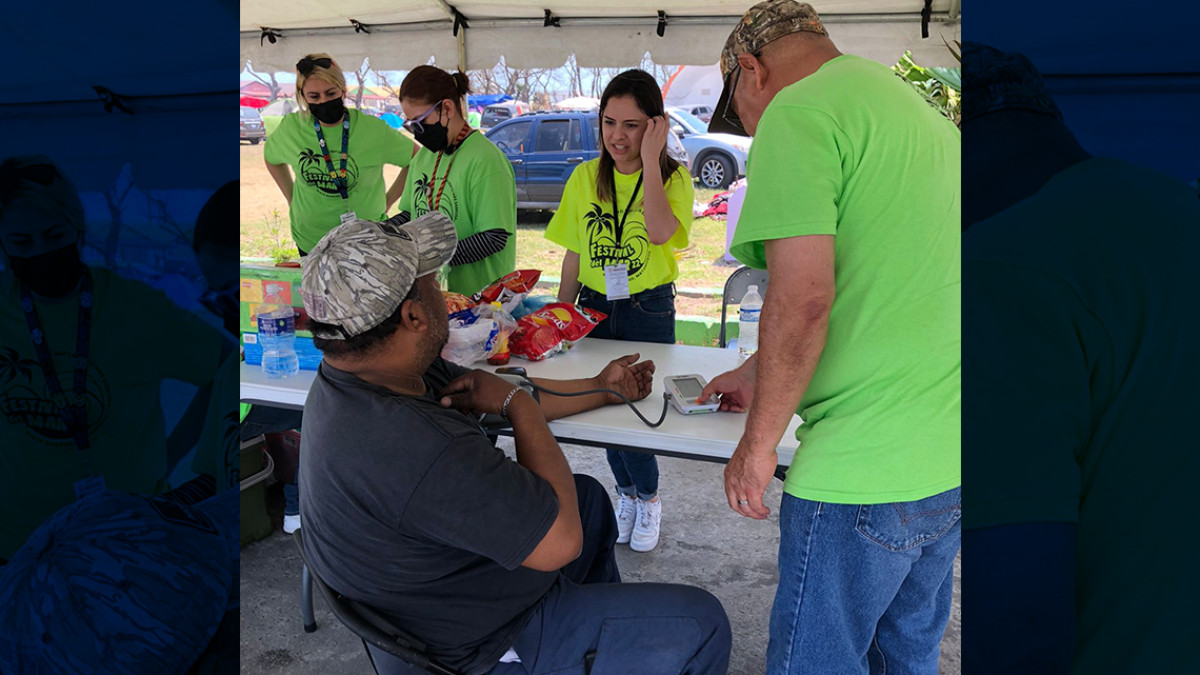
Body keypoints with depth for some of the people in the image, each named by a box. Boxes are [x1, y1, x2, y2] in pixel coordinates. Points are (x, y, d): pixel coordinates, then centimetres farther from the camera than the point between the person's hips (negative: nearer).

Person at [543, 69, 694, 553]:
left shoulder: (673, 177, -6)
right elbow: (574, 256, 7)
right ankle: (630, 492, 31)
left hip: (649, 311, -3)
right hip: (594, 308, 4)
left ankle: (645, 497, 22)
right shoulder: (584, 178, 3)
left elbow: (660, 232, -27)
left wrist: (650, 159, -23)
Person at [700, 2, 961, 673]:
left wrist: (757, 443, -10)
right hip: (949, 451, 9)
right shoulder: (915, 107, 18)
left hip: (869, 468, -9)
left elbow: (803, 300, -23)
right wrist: (759, 373, 29)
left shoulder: (796, 112, -11)